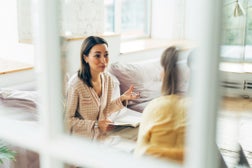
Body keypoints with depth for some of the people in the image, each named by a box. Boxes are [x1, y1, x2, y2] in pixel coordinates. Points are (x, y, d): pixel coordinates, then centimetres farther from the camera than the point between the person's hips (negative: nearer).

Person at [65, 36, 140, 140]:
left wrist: (122, 98, -3)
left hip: (102, 135, 6)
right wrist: (96, 125, -20)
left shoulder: (107, 78, 0)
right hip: (82, 139, -6)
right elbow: (68, 120, -15)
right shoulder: (75, 84, -22)